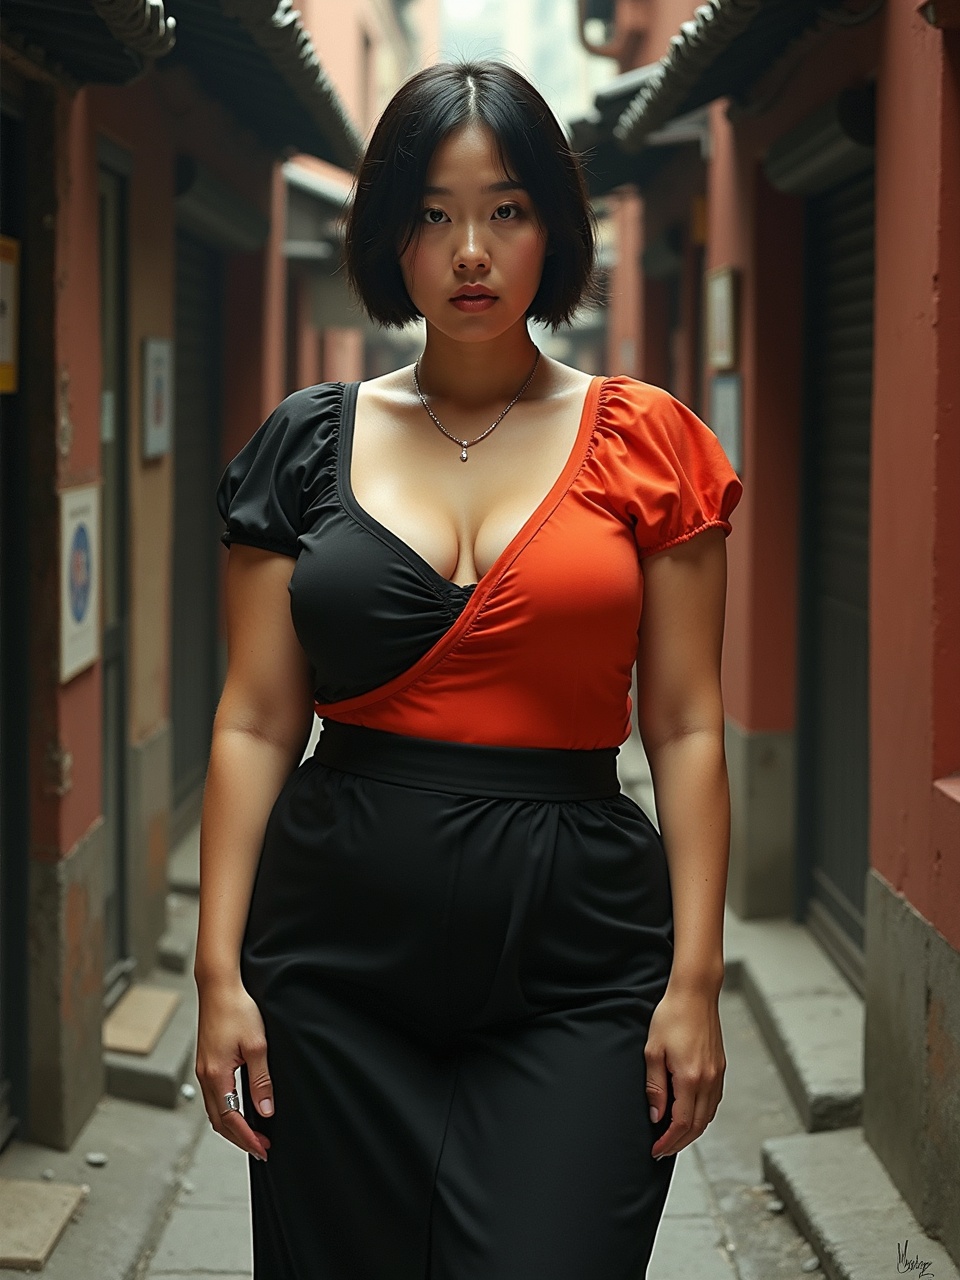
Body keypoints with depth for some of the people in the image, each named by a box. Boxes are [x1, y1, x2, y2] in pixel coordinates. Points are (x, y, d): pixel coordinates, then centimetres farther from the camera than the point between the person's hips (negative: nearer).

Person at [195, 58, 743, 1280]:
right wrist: (220, 970, -2)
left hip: (576, 969, -1)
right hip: (338, 960, 2)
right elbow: (255, 722, 4)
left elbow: (685, 728, 2)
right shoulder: (308, 443, 6)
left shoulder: (645, 442, 3)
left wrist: (695, 975, -4)